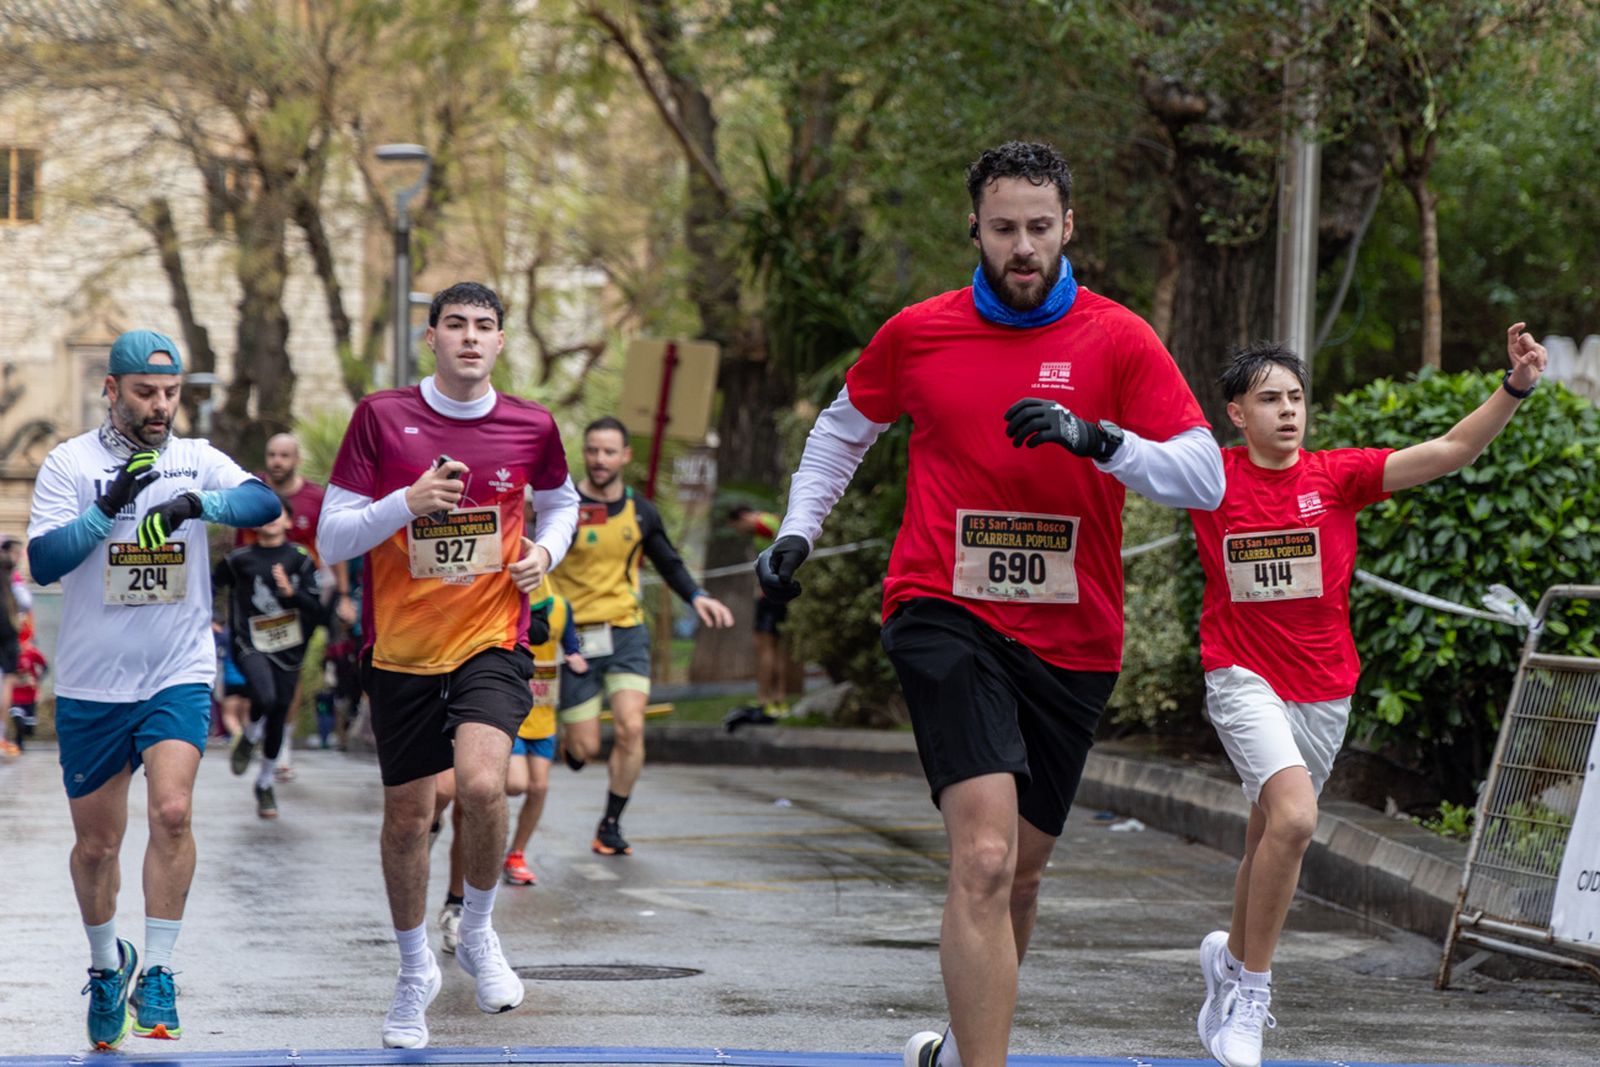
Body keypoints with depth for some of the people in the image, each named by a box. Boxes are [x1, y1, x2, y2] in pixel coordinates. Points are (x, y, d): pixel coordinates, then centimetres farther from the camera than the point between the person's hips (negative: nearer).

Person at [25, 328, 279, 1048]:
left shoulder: (196, 461, 2)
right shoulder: (69, 464, -2)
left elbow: (264, 502, -16)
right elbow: (43, 563, -12)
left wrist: (196, 504, -33)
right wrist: (108, 508, -23)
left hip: (178, 675, 0)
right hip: (91, 684, 0)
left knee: (172, 811, -20)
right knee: (95, 844, 9)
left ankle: (156, 976, -11)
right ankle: (106, 963, 34)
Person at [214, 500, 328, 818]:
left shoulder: (300, 560, 2)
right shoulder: (239, 560, 0)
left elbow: (316, 609, -2)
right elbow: (210, 586, 13)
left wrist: (291, 591, -18)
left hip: (287, 648, 2)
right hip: (251, 645, -2)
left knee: (278, 719, 8)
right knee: (265, 698, -28)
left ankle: (265, 783, 28)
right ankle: (250, 736, 6)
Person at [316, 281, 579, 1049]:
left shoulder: (531, 427, 0)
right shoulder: (382, 417, -6)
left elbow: (560, 499, 22)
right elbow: (331, 540, -6)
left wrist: (546, 550, 2)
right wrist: (408, 502, -21)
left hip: (493, 640, -1)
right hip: (400, 648, 1)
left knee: (482, 786, -23)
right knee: (407, 813, 9)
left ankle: (478, 934, 4)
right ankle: (415, 970, 32)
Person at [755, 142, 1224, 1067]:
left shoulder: (1117, 340, -2)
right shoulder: (918, 333, 2)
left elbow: (1205, 478, -9)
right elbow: (846, 427, 22)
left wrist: (1097, 437, -23)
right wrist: (799, 530, 12)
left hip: (1073, 637, 2)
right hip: (946, 616, -2)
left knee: (1021, 872, 14)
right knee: (985, 860, -21)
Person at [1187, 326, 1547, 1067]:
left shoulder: (1337, 476, -3)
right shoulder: (1212, 477, -6)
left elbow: (1449, 452, -9)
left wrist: (1515, 388, -21)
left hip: (1323, 690, 3)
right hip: (1243, 679, -3)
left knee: (1270, 837, 15)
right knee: (1293, 816, -24)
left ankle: (1232, 954, 41)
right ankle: (1250, 992, -10)